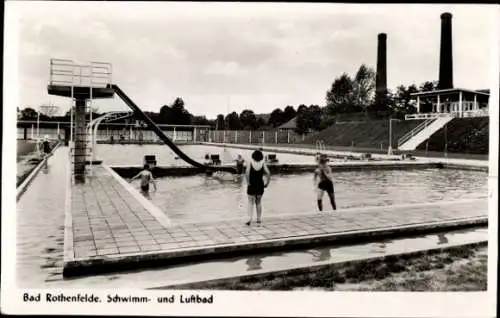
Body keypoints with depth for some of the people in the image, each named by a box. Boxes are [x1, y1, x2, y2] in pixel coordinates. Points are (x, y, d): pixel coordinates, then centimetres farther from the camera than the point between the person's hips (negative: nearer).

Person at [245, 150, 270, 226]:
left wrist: (248, 182, -11)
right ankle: (259, 219, 21)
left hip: (251, 185, -2)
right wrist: (267, 183, -1)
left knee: (250, 203, 5)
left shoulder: (250, 162, -7)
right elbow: (268, 174, -11)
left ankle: (250, 219, -7)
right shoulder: (263, 163, -3)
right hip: (260, 185, 2)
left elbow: (247, 173, -20)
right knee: (259, 202, 17)